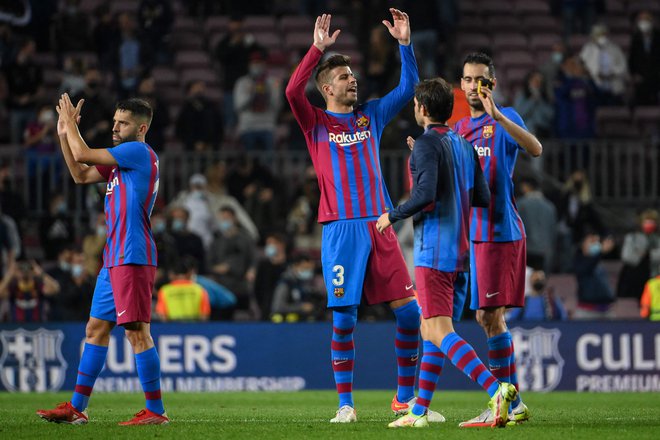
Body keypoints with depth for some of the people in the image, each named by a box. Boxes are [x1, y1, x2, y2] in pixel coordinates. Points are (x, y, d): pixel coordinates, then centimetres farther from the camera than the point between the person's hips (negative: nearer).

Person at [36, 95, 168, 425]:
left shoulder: (140, 153, -9)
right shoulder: (122, 160, 20)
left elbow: (82, 154, -11)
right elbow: (81, 174, 27)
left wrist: (70, 123, 5)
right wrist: (64, 134, 21)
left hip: (132, 259, -10)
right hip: (115, 259, 10)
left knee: (137, 332, -11)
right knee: (96, 329, 12)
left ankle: (155, 411, -9)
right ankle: (76, 408, 16)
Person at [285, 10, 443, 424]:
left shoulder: (371, 115, 16)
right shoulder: (316, 123, 4)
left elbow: (409, 86, 14)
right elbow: (293, 91, -14)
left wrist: (405, 43, 4)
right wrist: (318, 48, -19)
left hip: (379, 226, 4)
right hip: (341, 230, -4)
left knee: (409, 311, -1)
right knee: (344, 317, -5)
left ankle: (406, 397, 9)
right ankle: (346, 403, 2)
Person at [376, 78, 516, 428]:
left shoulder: (426, 145, -10)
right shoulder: (465, 146, 14)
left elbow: (425, 195, -21)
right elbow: (483, 198, 13)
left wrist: (393, 216, -6)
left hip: (434, 252, -9)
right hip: (460, 251, 9)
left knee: (440, 332, -13)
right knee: (430, 331, 13)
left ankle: (495, 389, -29)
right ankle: (419, 412, 15)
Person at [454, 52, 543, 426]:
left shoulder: (505, 119, -5)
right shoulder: (460, 128, 17)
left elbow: (535, 148, -25)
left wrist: (496, 115, -35)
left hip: (500, 232, -8)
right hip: (472, 233, 8)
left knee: (490, 315, -10)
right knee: (488, 316, 8)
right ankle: (513, 403, 14)